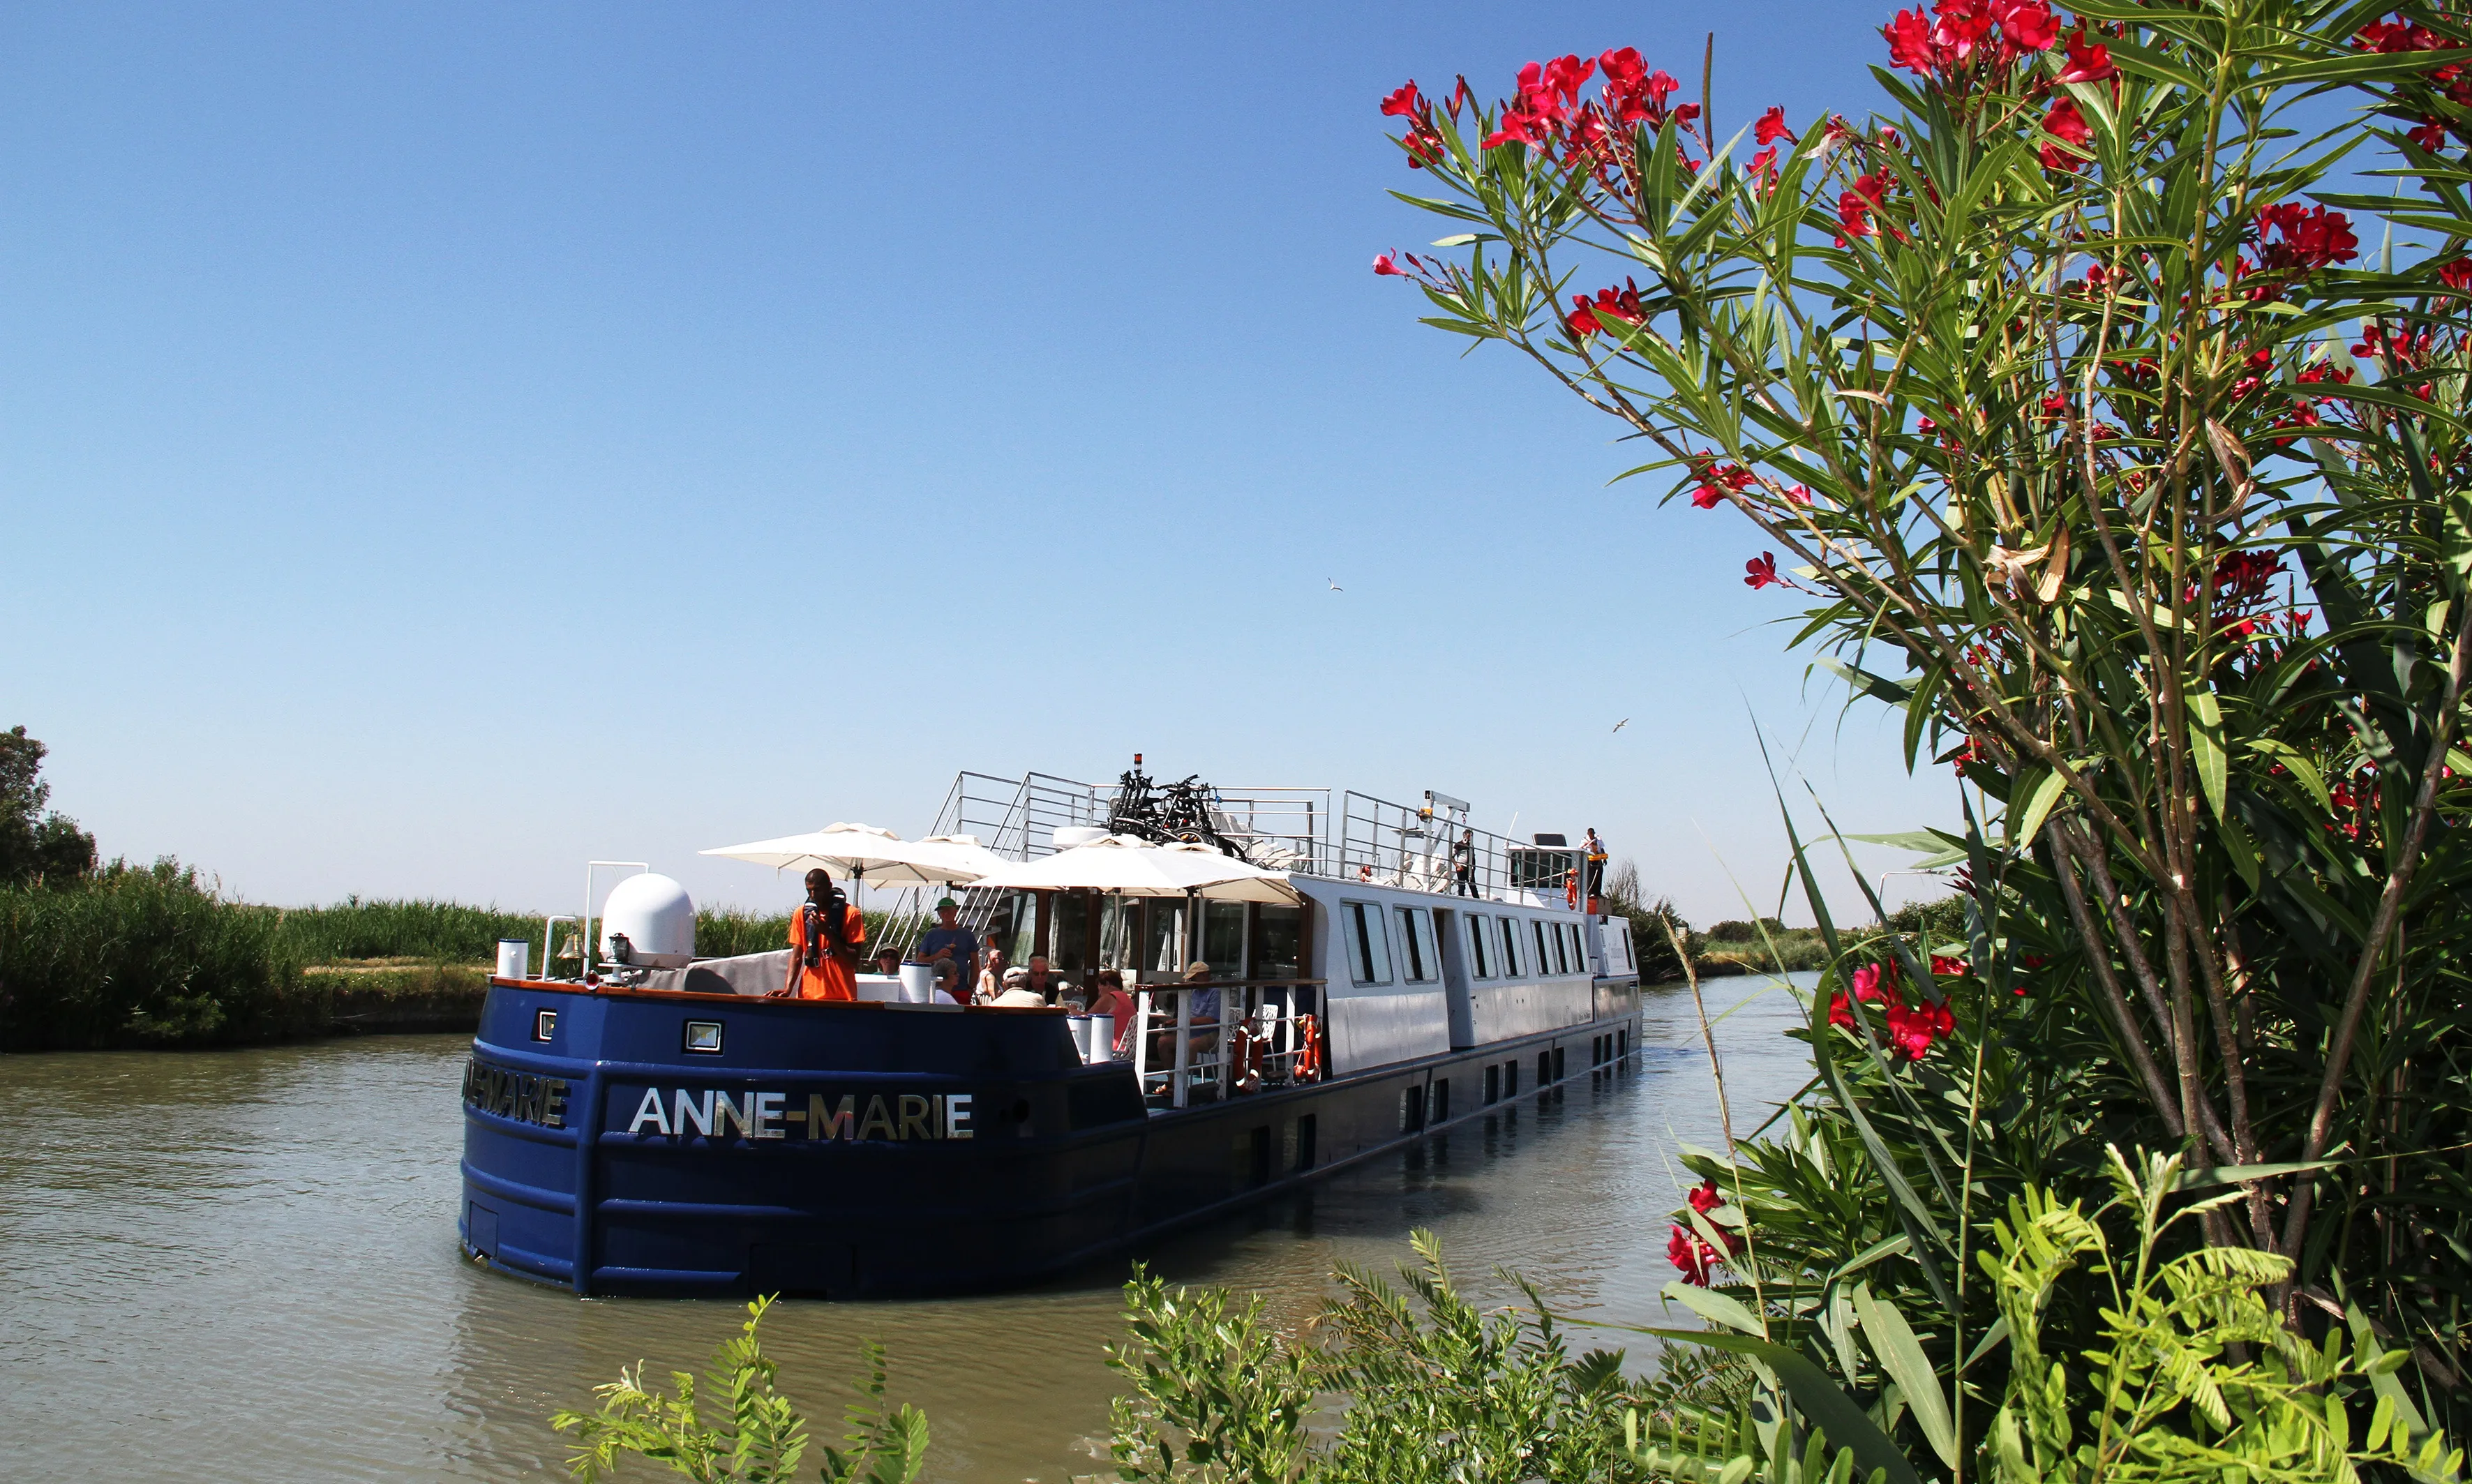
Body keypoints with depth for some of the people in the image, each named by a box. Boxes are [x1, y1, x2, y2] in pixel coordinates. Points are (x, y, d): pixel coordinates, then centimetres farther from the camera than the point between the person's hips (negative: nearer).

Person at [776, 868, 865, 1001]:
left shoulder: (851, 914, -2)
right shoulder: (801, 913, 8)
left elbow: (854, 960, -7)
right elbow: (796, 956, 5)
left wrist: (828, 932, -15)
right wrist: (788, 988, -9)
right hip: (808, 995, 2)